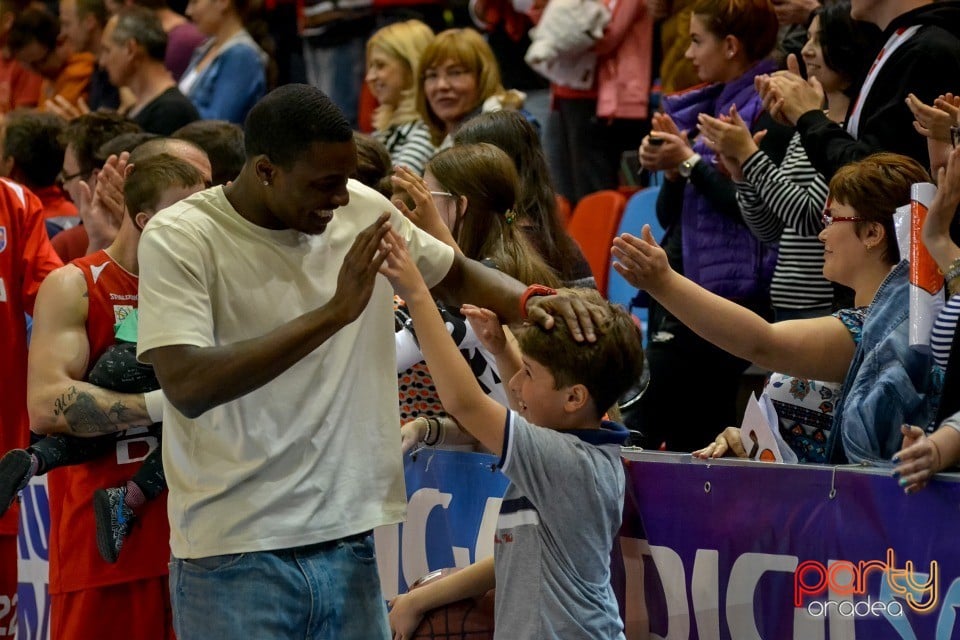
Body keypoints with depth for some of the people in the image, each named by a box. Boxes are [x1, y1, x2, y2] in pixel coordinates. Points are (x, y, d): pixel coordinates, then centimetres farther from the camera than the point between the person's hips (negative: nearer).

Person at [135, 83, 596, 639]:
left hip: (348, 539, 5)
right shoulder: (180, 238, -11)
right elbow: (188, 386, -23)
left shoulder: (363, 211, 3)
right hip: (235, 555, -5)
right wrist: (335, 311, -26)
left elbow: (457, 275, 20)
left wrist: (529, 301, -3)